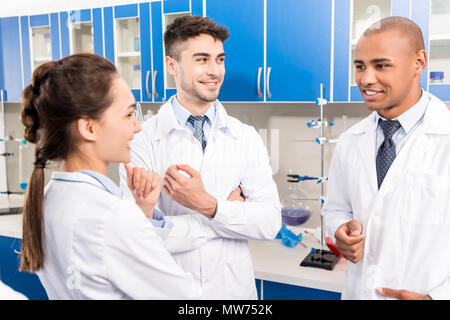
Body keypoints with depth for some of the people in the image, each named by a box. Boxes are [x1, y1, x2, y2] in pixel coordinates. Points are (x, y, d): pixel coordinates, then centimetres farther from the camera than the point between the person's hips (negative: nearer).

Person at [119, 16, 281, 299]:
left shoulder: (246, 138, -4)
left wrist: (209, 206, -25)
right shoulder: (142, 142, -11)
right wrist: (230, 208, -15)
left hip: (234, 287, 2)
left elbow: (270, 222, -10)